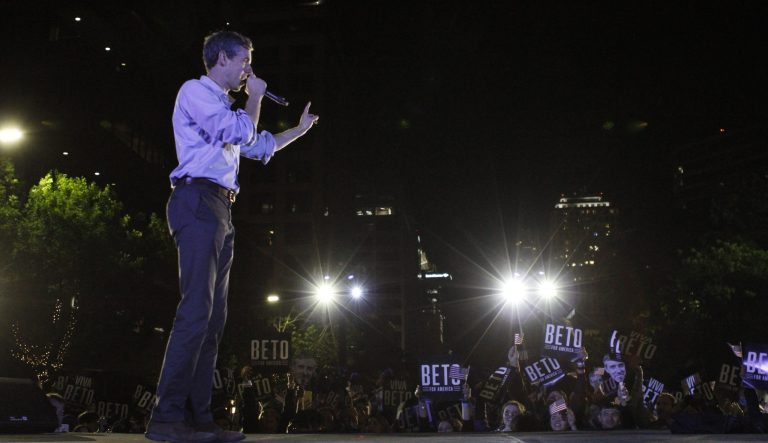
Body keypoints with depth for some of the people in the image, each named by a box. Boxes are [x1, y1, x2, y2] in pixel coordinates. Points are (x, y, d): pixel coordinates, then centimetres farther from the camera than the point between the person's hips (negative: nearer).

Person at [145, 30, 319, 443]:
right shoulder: (195, 91, 2)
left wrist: (300, 129, 40)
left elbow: (260, 146, 40)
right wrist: (255, 98, 6)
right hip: (199, 202, -10)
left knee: (213, 317, 2)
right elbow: (241, 131, -11)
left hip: (220, 210, 10)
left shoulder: (223, 108, 30)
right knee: (196, 310, -19)